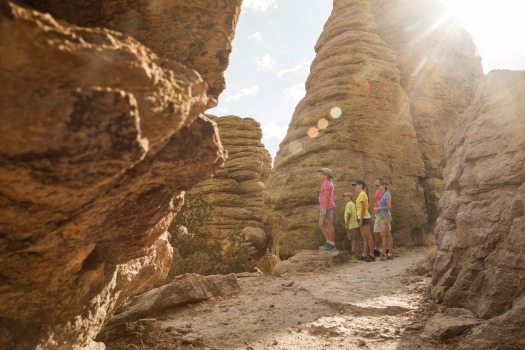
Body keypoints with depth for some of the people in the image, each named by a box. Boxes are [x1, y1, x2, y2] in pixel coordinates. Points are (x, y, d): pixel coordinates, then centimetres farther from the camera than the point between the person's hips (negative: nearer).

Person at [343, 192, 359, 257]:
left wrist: (346, 224, -16)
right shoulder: (353, 204, 15)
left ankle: (353, 253, -4)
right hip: (355, 224, 9)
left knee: (352, 239, -5)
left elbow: (349, 214, -18)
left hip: (351, 225, -9)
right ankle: (357, 253, 15)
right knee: (356, 239, 10)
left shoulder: (348, 204, -11)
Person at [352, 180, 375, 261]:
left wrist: (361, 220, -19)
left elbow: (363, 208, -18)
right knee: (364, 237, 9)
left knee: (368, 236, -7)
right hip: (362, 218, 10)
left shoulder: (362, 194, -12)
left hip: (364, 218, -10)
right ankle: (364, 255, 13)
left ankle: (372, 255, -4)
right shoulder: (361, 194, 16)